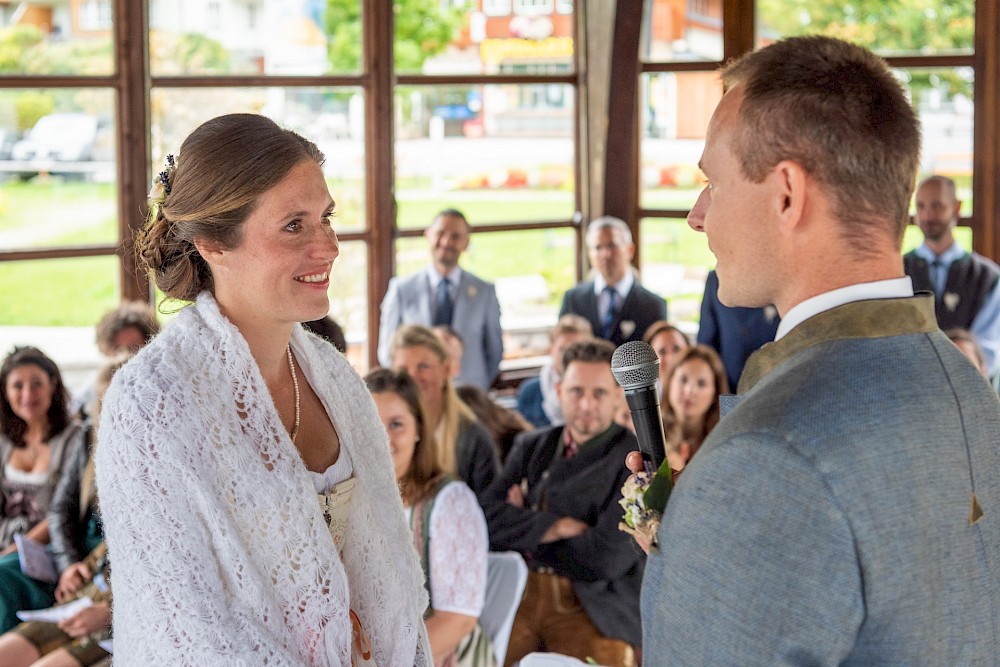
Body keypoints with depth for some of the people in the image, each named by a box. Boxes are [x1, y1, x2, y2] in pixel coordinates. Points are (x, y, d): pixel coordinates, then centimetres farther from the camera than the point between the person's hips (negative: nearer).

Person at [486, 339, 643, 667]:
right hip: (518, 597, 3)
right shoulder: (530, 446, 14)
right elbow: (490, 520, 2)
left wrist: (524, 529, 1)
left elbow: (606, 558, -10)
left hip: (594, 612, -3)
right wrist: (555, 527, -11)